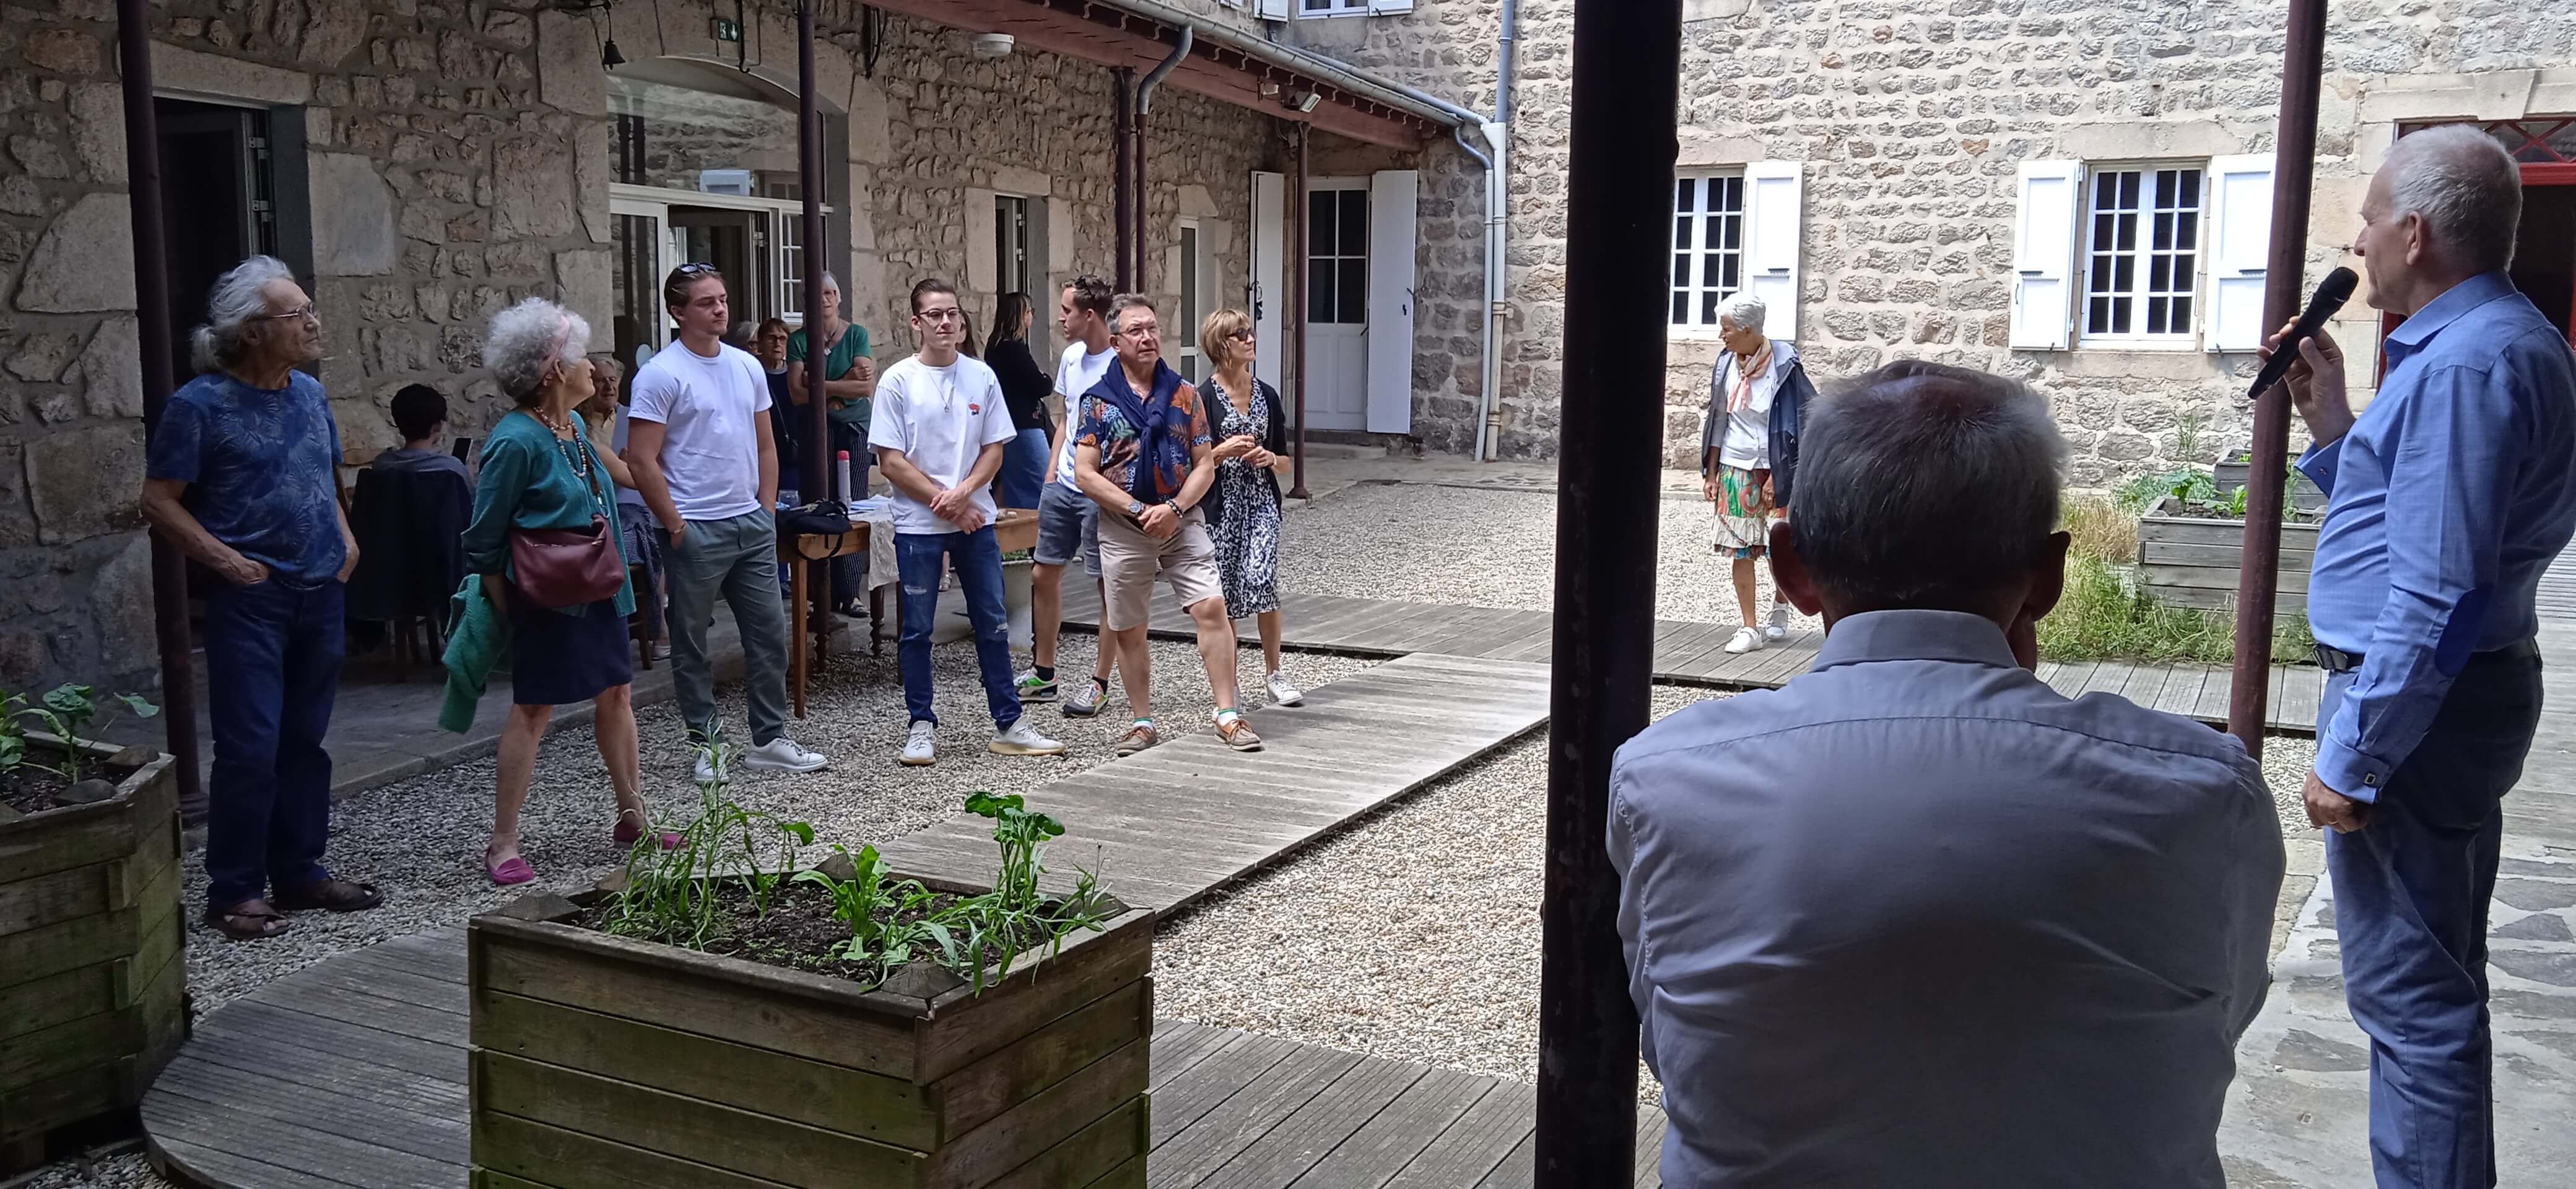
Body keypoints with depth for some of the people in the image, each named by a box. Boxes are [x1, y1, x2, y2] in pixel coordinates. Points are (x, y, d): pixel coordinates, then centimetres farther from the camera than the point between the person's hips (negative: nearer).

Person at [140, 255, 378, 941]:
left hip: (321, 594, 6)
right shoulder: (201, 404, -9)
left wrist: (345, 537, 9)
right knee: (251, 748, -6)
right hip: (251, 598, -6)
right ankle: (234, 891, 5)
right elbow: (160, 501, -7)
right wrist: (225, 559, -15)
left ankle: (300, 873, 23)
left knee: (305, 743, 13)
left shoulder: (310, 393, 10)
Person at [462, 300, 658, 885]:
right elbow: (483, 541, -14)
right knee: (533, 711, -2)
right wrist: (505, 609, -12)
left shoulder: (575, 426, 7)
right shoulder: (515, 441, -18)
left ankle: (632, 818, 26)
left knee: (617, 694, 13)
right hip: (549, 597, -8)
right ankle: (503, 844, 7)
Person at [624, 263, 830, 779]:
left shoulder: (748, 366, 9)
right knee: (691, 643, 6)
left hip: (752, 524, 6)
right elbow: (641, 461, -13)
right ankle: (705, 745, 16)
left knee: (769, 634, 9)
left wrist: (767, 510, 8)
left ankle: (768, 740, 19)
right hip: (695, 532, -6)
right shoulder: (661, 375, -10)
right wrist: (675, 527, -13)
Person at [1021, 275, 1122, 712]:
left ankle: (1099, 682, 12)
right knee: (1043, 574, 11)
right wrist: (1051, 474, 14)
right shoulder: (1071, 357, 9)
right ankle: (1042, 674, 24)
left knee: (1109, 586, 2)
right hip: (1062, 484, 8)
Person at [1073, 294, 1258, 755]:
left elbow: (1205, 465, 3)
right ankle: (1143, 722, 21)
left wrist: (1173, 509, -13)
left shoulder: (1185, 394, 4)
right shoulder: (1098, 400, 0)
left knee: (1212, 607, -12)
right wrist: (1139, 510, -14)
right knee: (1127, 630, 7)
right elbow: (1086, 473, -5)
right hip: (1122, 529, 0)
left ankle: (1229, 715, -6)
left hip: (1183, 522, 0)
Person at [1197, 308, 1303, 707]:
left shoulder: (1267, 396, 10)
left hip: (1262, 503, 2)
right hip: (1221, 506, -2)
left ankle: (1275, 674, -1)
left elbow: (1284, 460, 16)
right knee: (1224, 595, 1)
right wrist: (1223, 451, -17)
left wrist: (1270, 458, -5)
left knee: (1261, 580, -16)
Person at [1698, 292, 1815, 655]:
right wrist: (1710, 472, 9)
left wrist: (1776, 476, -13)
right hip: (1735, 468, 4)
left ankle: (1780, 606, 31)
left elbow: (1793, 425, -10)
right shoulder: (1727, 364, 4)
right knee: (1741, 550, 0)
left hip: (1773, 468, -4)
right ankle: (1750, 628, 6)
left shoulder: (1782, 366, -11)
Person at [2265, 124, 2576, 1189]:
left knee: (2407, 991, -3)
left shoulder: (2467, 363, -21)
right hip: (2461, 694, 11)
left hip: (2417, 701, -11)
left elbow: (2433, 594, -25)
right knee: (2433, 984, 21)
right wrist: (2333, 425, 12)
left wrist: (2351, 760, -22)